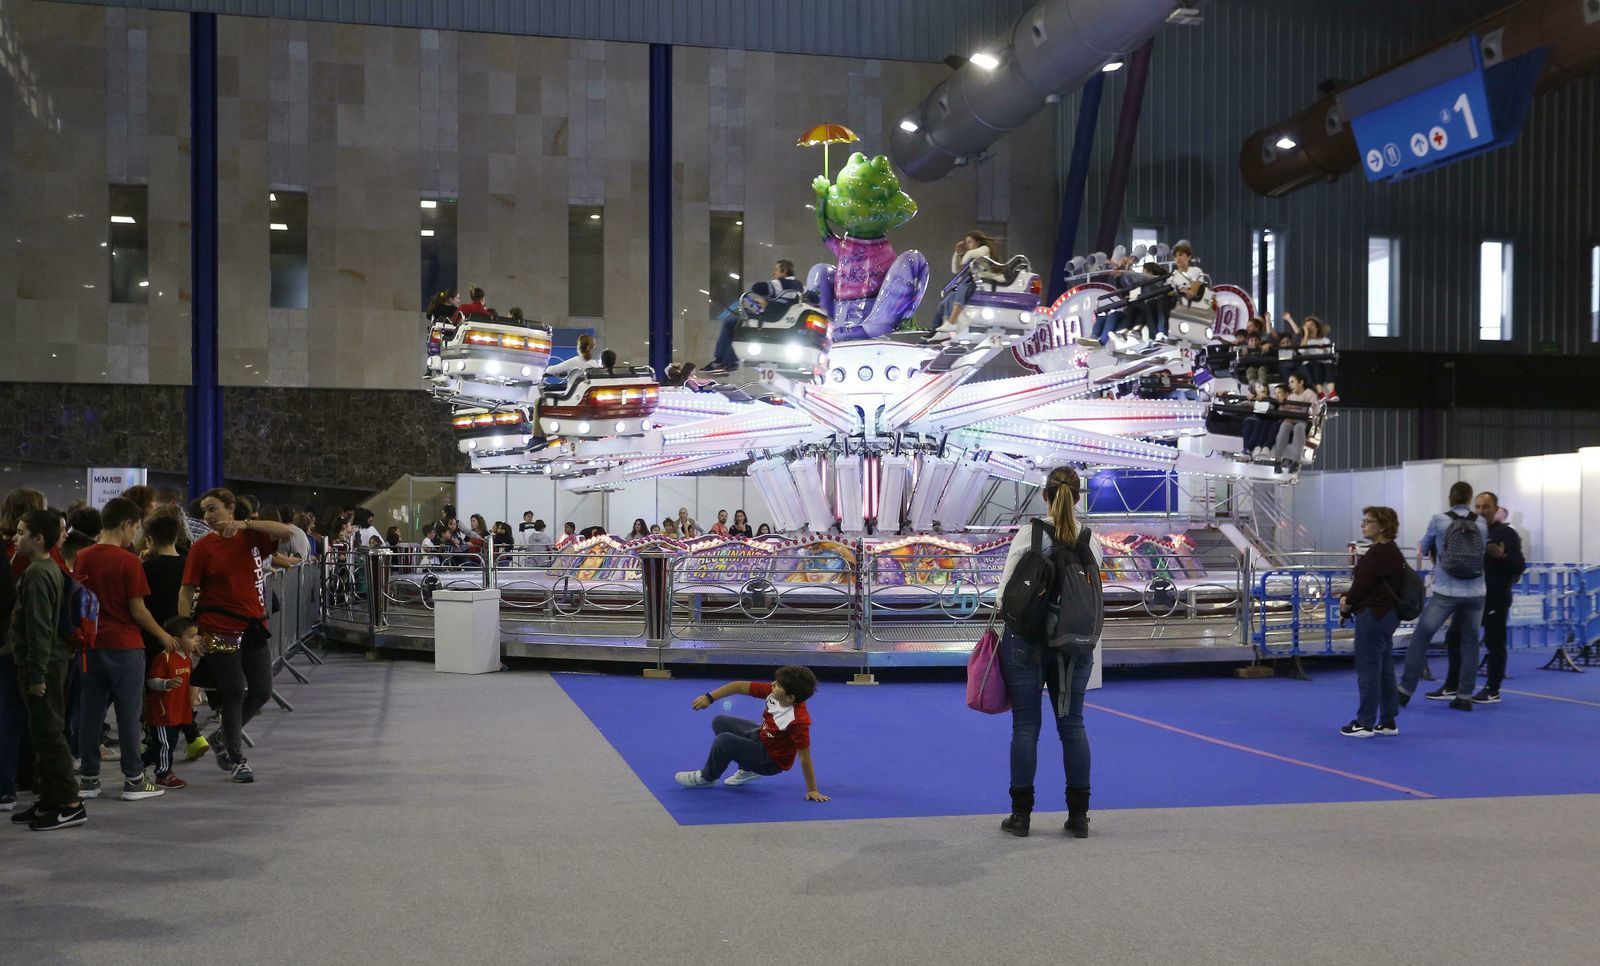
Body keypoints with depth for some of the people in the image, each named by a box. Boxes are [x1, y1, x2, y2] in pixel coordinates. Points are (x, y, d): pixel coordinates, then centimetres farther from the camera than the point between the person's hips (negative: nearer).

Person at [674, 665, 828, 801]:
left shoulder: (798, 720, -37)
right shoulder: (773, 692, -19)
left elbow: (805, 758, -30)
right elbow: (740, 686, -11)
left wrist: (812, 790, -22)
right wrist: (709, 697, -13)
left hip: (772, 760, -8)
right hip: (760, 735, 8)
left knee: (723, 740, -24)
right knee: (720, 722, 15)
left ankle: (707, 778, 7)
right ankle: (748, 769, 21)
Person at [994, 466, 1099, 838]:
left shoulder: (1029, 533, -10)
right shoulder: (1090, 541, 0)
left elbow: (1006, 590, -7)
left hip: (1027, 638, -3)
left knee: (1026, 726, 3)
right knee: (1072, 724, 9)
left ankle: (1021, 814, 8)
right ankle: (1079, 815, 12)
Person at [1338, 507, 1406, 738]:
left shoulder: (1380, 552, -19)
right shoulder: (1388, 551, 15)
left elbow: (1363, 582, -18)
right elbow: (1363, 581, 15)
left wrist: (1347, 602, -2)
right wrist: (1347, 598, 3)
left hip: (1373, 616, -11)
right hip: (1386, 615, 11)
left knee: (1368, 669, -3)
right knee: (1384, 669, 13)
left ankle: (1365, 723, 3)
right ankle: (1388, 721, 19)